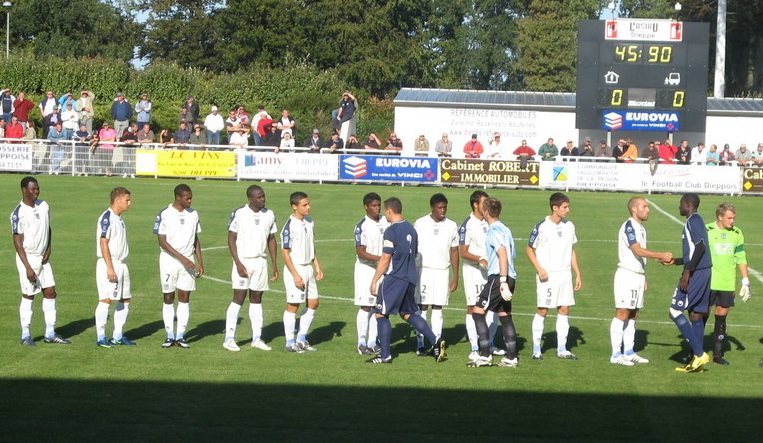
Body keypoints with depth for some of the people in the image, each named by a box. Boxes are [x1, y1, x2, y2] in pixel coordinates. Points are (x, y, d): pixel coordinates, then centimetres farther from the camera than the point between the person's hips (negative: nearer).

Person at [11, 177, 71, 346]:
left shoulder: (44, 206, 5)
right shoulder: (18, 213, -15)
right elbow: (18, 242, -15)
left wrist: (48, 250, 2)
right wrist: (28, 268, -19)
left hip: (43, 258, 6)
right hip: (28, 258, -6)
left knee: (50, 293, 5)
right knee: (28, 296, -1)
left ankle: (50, 334, 13)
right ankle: (26, 336, 9)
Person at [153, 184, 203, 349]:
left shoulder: (193, 214, 7)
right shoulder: (164, 215, -8)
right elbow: (162, 242, -11)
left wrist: (200, 262, 8)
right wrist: (182, 258, -17)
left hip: (188, 262, 3)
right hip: (169, 260, -3)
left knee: (184, 298, 0)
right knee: (168, 298, 1)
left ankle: (181, 336, 4)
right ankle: (170, 336, 7)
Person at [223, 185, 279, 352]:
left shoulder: (269, 215, 6)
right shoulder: (238, 214, -8)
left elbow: (271, 239, 14)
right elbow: (231, 239, -6)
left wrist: (274, 264, 10)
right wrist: (238, 263, -13)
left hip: (261, 262, 5)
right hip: (243, 261, -5)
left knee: (256, 299, 9)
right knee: (238, 299, -7)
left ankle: (257, 338, 13)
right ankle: (229, 339, -3)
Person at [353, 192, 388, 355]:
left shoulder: (385, 221, 5)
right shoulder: (362, 226, -13)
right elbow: (360, 252, -18)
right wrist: (380, 259, -27)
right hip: (366, 270, -6)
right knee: (365, 307, -5)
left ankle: (372, 342, 15)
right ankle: (362, 343, 1)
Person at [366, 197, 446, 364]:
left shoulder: (391, 231, -14)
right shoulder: (411, 229, 12)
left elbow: (385, 259, -14)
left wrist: (374, 281, -9)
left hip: (394, 279, -8)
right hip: (410, 278, 8)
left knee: (381, 313, 1)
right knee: (408, 313, 18)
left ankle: (385, 355, 1)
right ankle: (435, 342, 6)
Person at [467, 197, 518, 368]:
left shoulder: (494, 231, -11)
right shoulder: (505, 229, 17)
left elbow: (503, 253, -23)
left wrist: (503, 280, -28)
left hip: (497, 277, -9)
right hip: (510, 277, 9)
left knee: (478, 311, -6)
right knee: (504, 315, 11)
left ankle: (485, 355, -10)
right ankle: (511, 357, 11)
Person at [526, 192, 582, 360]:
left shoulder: (569, 226, 8)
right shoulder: (541, 227, -9)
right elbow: (529, 249, -2)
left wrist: (578, 274, 13)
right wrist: (539, 269, -14)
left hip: (565, 274, 5)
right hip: (547, 276, -5)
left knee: (564, 309, 5)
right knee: (542, 310, -3)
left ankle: (562, 349, 12)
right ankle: (536, 349, 6)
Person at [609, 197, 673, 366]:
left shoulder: (641, 228, 16)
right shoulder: (629, 226, -13)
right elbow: (638, 251, -22)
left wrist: (643, 278, 18)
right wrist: (660, 255, -24)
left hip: (638, 275, 9)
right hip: (626, 275, -9)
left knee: (633, 315, 11)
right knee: (622, 313, -8)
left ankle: (629, 352, 16)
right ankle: (616, 354, -7)